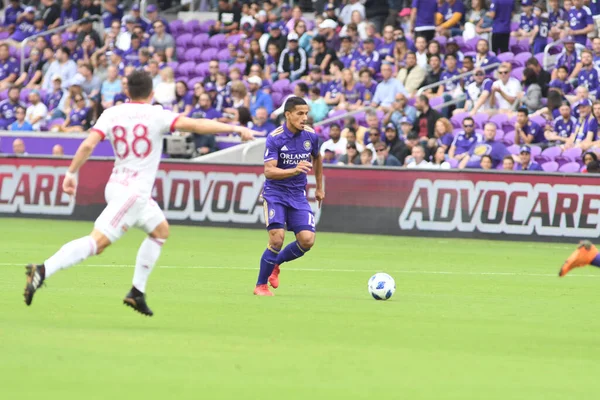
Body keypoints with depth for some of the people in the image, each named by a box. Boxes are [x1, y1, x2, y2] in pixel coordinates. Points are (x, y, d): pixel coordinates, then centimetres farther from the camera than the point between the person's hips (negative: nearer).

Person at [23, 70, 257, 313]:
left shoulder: (112, 114, 6)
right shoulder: (156, 115, -6)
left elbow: (88, 144, -5)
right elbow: (196, 125, -13)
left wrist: (71, 172, 3)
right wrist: (235, 129, -6)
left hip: (117, 185, 8)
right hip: (133, 192, -8)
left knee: (160, 230, 24)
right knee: (97, 242, -13)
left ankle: (137, 293, 18)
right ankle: (43, 270, -28)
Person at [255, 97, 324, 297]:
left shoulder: (311, 135, -1)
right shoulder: (275, 138, -16)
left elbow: (317, 158, 20)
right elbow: (269, 171, -24)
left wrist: (319, 187, 26)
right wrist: (294, 170, -39)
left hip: (298, 195, 4)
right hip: (275, 193, -4)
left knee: (307, 239, -11)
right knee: (277, 239, -18)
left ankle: (275, 264, 18)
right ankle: (261, 285, 1)